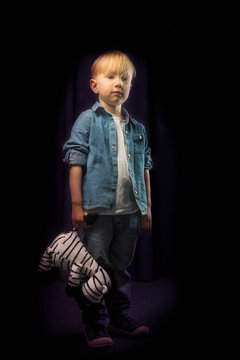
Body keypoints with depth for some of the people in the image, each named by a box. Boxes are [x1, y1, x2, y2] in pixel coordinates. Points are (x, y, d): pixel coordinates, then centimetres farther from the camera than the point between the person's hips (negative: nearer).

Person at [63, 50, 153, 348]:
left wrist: (147, 208, 12)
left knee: (121, 267, 16)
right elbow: (75, 163, -5)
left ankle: (120, 317, 31)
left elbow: (145, 169, 15)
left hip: (129, 211, 5)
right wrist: (77, 204, -10)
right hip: (97, 208, -4)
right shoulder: (87, 120, -1)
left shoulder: (137, 129, 13)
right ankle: (95, 324, 17)